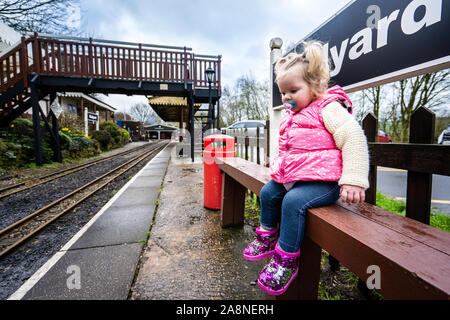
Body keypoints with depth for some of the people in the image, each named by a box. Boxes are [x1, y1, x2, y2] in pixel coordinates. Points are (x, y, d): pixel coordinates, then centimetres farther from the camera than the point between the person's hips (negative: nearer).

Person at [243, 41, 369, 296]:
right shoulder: (292, 116, 17)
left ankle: (287, 259, -9)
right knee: (268, 192, 9)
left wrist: (353, 180, -25)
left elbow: (354, 139, -19)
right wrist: (278, 161, 20)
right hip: (292, 177, 10)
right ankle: (268, 237, 28)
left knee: (293, 201, -28)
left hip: (323, 181, -9)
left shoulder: (329, 108, -10)